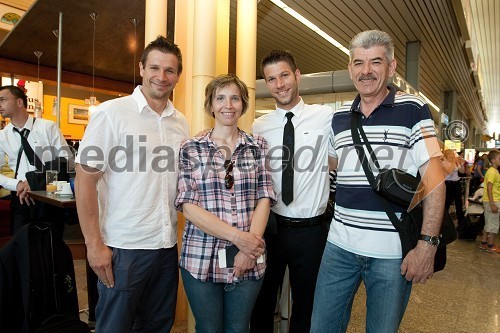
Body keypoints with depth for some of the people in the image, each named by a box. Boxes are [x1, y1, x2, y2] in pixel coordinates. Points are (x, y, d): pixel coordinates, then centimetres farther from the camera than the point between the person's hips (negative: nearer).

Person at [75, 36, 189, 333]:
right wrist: (95, 244, -12)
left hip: (167, 245, 5)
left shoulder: (181, 122, 7)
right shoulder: (111, 113, -9)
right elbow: (85, 181, -10)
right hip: (123, 247, -5)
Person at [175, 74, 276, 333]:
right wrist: (236, 236, -16)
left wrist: (249, 248, -12)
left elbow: (264, 198, 0)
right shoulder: (191, 149, -1)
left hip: (248, 259, 2)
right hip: (201, 258, -1)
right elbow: (188, 205, -8)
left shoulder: (258, 146, 4)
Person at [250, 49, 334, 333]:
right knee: (263, 302, 20)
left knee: (306, 307, 19)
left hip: (311, 229, -2)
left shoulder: (326, 117, -5)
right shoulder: (259, 126, 3)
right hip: (271, 226, 2)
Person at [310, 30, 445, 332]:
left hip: (393, 251, -3)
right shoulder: (339, 118, 8)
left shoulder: (413, 110, -5)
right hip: (340, 246, 4)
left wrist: (428, 243, -16)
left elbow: (434, 179, -9)